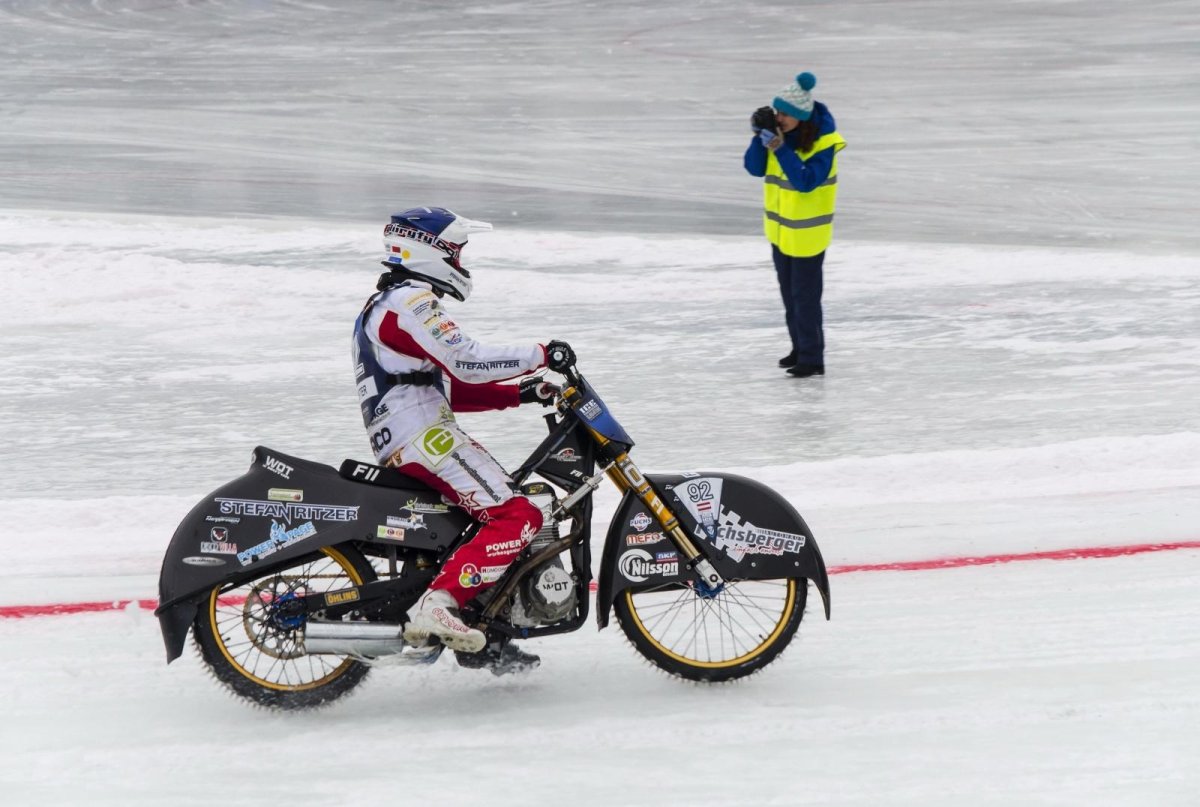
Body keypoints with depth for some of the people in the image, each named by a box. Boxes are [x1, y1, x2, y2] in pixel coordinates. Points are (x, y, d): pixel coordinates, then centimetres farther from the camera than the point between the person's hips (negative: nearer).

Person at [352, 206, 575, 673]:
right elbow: (466, 362, -21)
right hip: (424, 437, -11)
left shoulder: (386, 305, 26)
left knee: (499, 509, 18)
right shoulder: (411, 301, -8)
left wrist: (519, 393, 13)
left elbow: (451, 386, 23)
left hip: (398, 442, 11)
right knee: (517, 516, -18)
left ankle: (478, 643, 16)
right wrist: (541, 356, -14)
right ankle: (437, 607, -29)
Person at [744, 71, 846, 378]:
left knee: (805, 295, -3)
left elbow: (806, 181, -29)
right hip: (780, 227, 7)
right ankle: (800, 348, 31)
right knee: (789, 293, 17)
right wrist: (761, 137, -19)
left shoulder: (823, 141, -21)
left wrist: (781, 149, -35)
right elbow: (755, 168, -4)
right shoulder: (777, 130, -3)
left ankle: (812, 358, 6)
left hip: (807, 231, -7)